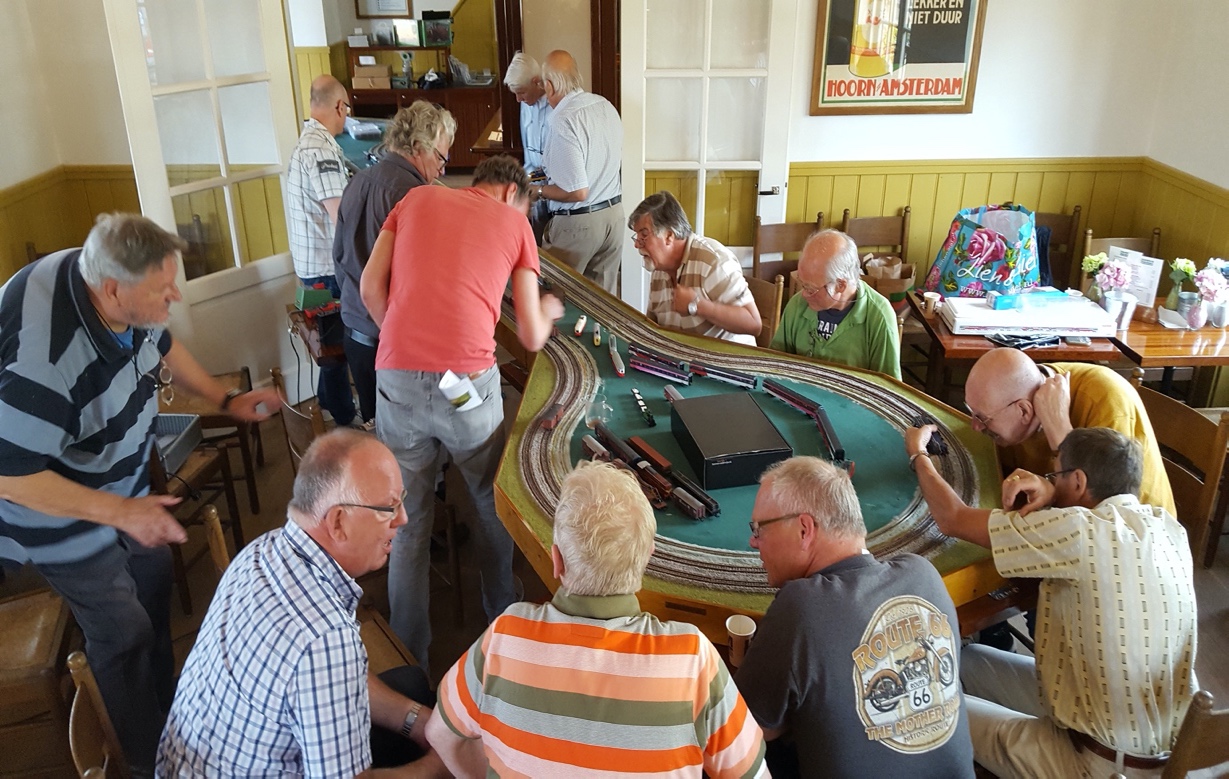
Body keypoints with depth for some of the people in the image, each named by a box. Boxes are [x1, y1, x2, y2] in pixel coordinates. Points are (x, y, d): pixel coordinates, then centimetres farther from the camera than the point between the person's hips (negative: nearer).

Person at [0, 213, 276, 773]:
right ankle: (151, 760, 28)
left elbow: (162, 347, 5)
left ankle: (167, 706, 46)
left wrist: (225, 400, 7)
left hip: (120, 482, 8)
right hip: (56, 504, -7)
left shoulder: (122, 294, -18)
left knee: (154, 586, 21)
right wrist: (122, 512, -28)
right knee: (124, 633, 4)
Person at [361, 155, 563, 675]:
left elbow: (371, 287, 9)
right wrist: (547, 312, 32)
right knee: (492, 504, 22)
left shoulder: (417, 198, 18)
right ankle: (502, 620, 39)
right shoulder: (514, 223, 12)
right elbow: (531, 338, 10)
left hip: (396, 376, 2)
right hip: (467, 380, -2)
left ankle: (408, 654, 24)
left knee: (407, 519, 15)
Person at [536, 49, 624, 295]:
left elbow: (577, 192, -23)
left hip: (578, 223, -7)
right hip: (613, 213, 7)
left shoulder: (563, 122, -22)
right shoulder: (606, 106, 2)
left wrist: (538, 191, -7)